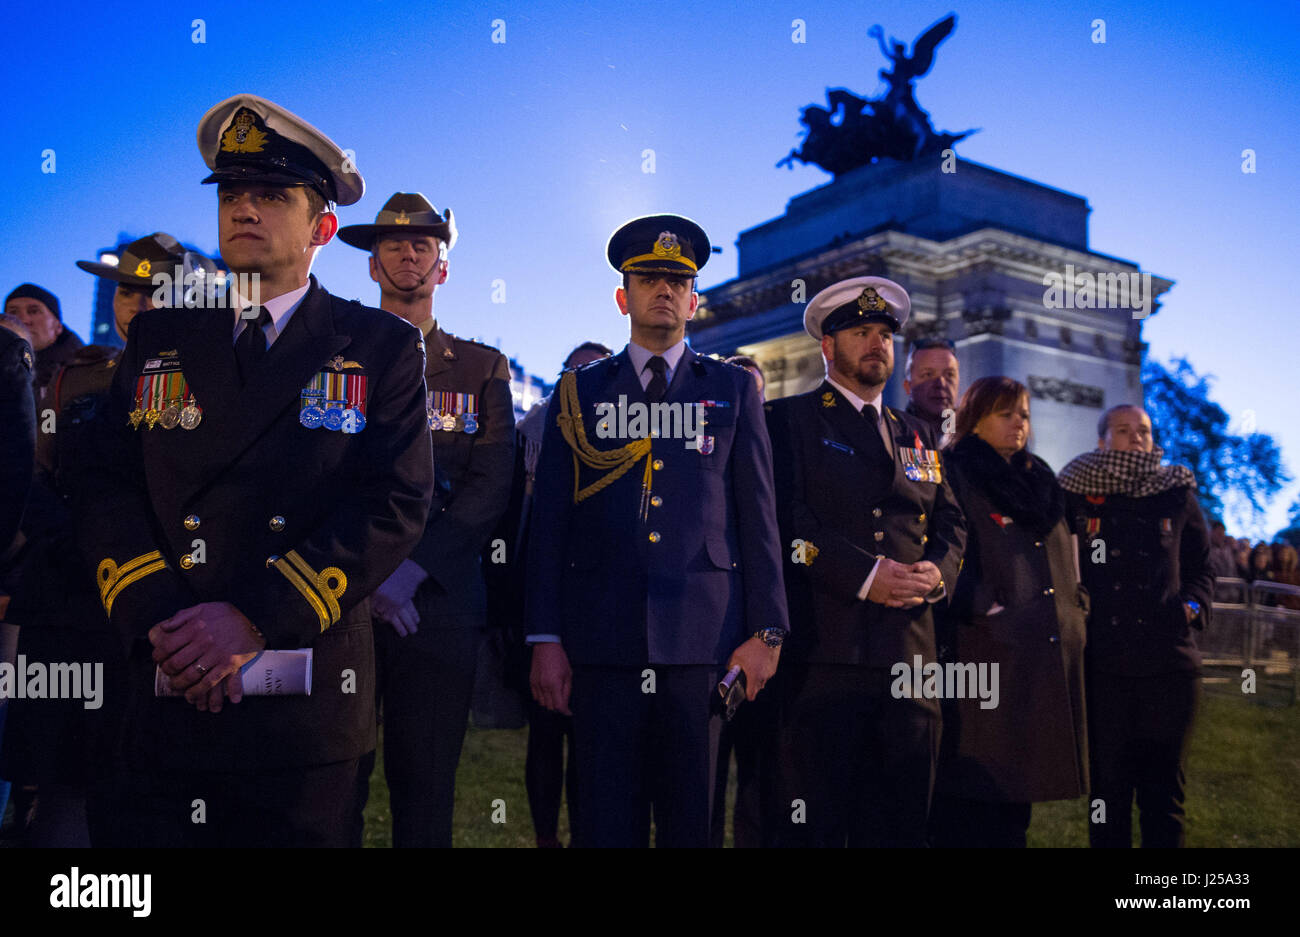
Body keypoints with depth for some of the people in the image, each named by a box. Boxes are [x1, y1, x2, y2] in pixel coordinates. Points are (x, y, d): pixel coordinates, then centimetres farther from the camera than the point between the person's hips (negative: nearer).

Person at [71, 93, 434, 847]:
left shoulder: (383, 347, 2)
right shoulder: (159, 339, 11)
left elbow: (397, 504, -8)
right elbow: (109, 493, 6)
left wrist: (256, 619, -16)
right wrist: (161, 622, -11)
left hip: (311, 698, -2)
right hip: (167, 696, 2)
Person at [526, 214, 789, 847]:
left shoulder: (734, 390, 13)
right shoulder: (579, 392, 12)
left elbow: (757, 515, 8)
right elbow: (549, 521, 8)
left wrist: (767, 632, 1)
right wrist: (545, 639, 1)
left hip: (705, 641, 0)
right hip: (602, 640, 0)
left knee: (692, 818, 6)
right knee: (605, 818, 5)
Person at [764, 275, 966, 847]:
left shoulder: (916, 436, 23)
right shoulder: (790, 420, 5)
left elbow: (949, 521, 19)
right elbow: (787, 517, -7)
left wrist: (937, 571, -3)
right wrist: (864, 575, -15)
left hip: (910, 653, 5)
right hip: (824, 652, -5)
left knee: (900, 821, 8)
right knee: (813, 824, -2)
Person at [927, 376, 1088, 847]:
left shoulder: (1040, 483, 21)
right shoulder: (955, 477, -2)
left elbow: (1066, 558, 27)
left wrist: (1076, 606, 12)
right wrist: (984, 610, -20)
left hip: (1050, 652, 7)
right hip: (988, 656, -7)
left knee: (1015, 794, 13)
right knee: (972, 792, -6)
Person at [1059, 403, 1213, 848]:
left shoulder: (1178, 496, 11)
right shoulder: (1076, 498, 6)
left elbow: (1201, 568, 19)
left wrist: (1193, 605, 1)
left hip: (1169, 663, 2)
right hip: (1102, 667, -1)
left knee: (1164, 792, 8)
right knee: (1108, 789, 5)